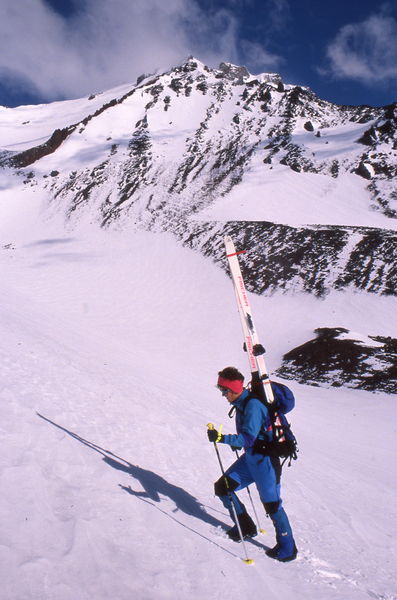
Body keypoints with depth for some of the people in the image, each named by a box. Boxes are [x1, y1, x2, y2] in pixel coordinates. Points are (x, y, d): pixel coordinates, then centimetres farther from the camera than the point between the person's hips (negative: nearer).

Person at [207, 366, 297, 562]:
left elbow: (249, 437, -31)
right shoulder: (241, 403, 5)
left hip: (265, 460, -10)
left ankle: (287, 549, 15)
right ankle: (246, 527, 27)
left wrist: (222, 438, -37)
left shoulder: (253, 405, -24)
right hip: (250, 457, 10)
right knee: (222, 488, 10)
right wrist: (237, 442, 12)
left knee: (271, 504, -3)